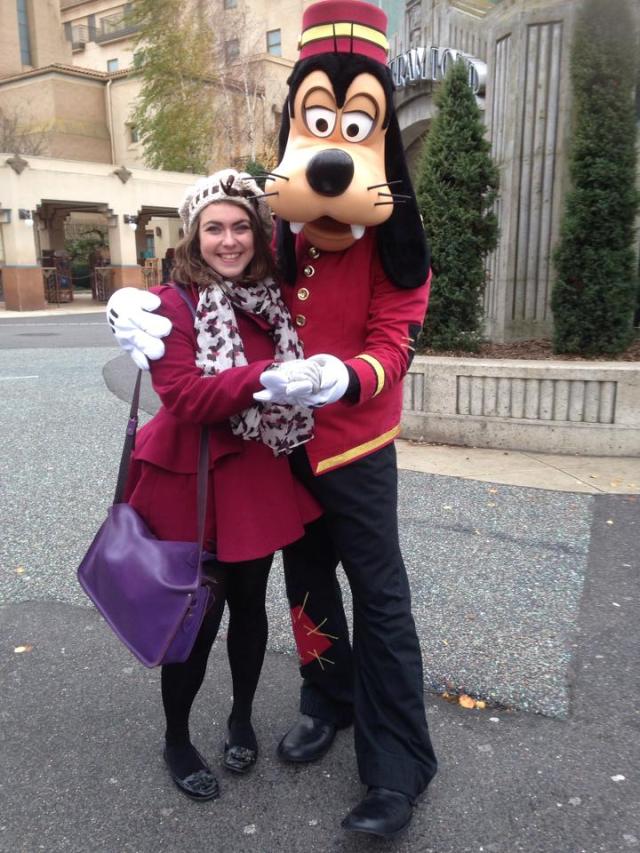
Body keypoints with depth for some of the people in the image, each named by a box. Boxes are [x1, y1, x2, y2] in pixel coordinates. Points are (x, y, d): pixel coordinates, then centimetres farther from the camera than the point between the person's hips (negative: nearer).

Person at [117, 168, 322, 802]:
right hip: (195, 483, -5)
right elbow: (183, 396, -24)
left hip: (261, 480, 5)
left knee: (249, 603, 17)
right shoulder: (173, 304, -12)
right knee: (198, 618, 6)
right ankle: (176, 742, 33)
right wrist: (265, 376, -33)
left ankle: (241, 720, 42)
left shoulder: (272, 298, 5)